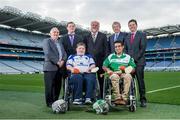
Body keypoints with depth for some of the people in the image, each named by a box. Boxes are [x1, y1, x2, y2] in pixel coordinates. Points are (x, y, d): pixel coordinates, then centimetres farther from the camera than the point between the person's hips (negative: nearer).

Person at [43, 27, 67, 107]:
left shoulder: (60, 43, 25)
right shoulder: (47, 41, 4)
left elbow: (64, 54, 15)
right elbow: (48, 53, -10)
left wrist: (62, 60, -5)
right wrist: (57, 62, -13)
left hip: (59, 68, 6)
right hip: (50, 67, -6)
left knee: (57, 86, 6)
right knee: (50, 86, -4)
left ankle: (55, 101, 15)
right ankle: (49, 102, 4)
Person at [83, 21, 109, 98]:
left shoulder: (103, 36, 8)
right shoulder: (86, 37, 11)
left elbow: (106, 49, 4)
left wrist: (106, 59, -4)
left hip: (100, 61, 0)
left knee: (101, 80, 4)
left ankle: (102, 97, 13)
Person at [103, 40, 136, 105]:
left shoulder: (128, 57, 18)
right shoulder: (110, 57, 20)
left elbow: (133, 69, 11)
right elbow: (104, 66, 14)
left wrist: (127, 70, -10)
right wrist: (109, 70, -6)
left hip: (124, 74, 0)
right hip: (114, 74, 0)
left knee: (128, 76, -36)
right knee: (114, 76, -37)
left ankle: (124, 98, -37)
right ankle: (117, 98, -38)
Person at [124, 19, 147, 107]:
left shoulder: (142, 35, 6)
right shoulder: (127, 36, 19)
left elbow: (143, 48, -3)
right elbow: (125, 49, 16)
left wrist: (135, 58, -9)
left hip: (139, 61, -3)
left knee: (140, 81, -5)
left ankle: (143, 100, -1)